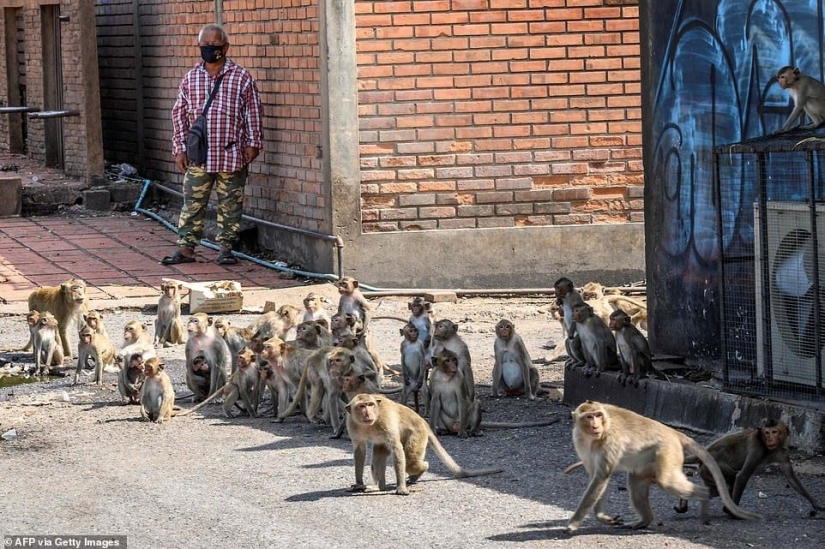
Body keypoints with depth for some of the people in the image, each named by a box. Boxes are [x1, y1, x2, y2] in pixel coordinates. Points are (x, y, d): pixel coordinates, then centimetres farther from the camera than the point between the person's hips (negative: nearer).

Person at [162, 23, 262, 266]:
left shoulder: (241, 77, -1)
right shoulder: (190, 79, 6)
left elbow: (253, 112, 3)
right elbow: (179, 114, 10)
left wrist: (252, 143, -1)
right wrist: (180, 148, 5)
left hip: (231, 155, -2)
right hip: (198, 155, 2)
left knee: (230, 204, 5)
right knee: (193, 203, 2)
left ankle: (226, 247, 14)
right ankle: (186, 247, 6)